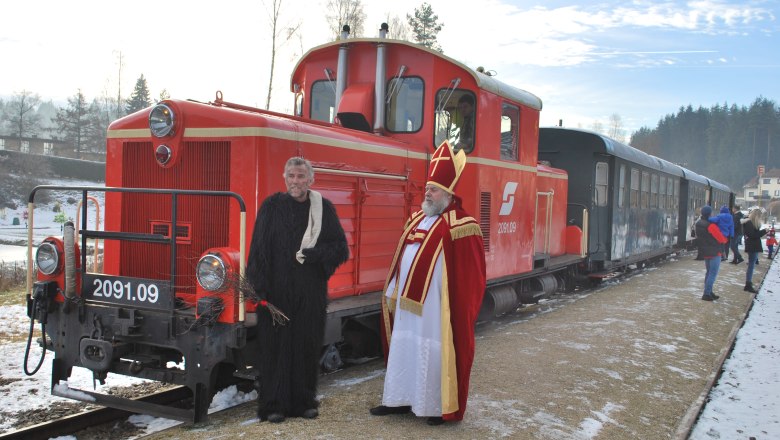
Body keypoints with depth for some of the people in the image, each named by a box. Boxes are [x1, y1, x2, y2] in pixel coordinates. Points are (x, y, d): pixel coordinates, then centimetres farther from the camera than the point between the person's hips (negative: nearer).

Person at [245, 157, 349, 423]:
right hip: (276, 290, -1)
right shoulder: (272, 206, 1)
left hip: (311, 293, 2)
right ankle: (273, 405, 12)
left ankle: (305, 401, 21)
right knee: (275, 345, 2)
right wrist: (258, 288, -11)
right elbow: (258, 249, -3)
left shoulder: (323, 208, 4)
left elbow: (340, 249, 5)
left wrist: (311, 255, -10)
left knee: (307, 346, 7)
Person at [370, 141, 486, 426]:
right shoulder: (417, 220, 12)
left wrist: (460, 310, -13)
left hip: (437, 307, -8)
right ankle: (401, 399, 28)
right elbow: (401, 260, 18)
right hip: (407, 303, 8)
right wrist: (392, 294, 17)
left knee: (434, 354, 1)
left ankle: (441, 407, 15)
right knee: (404, 349, 15)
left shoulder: (461, 227, -12)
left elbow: (469, 275, -13)